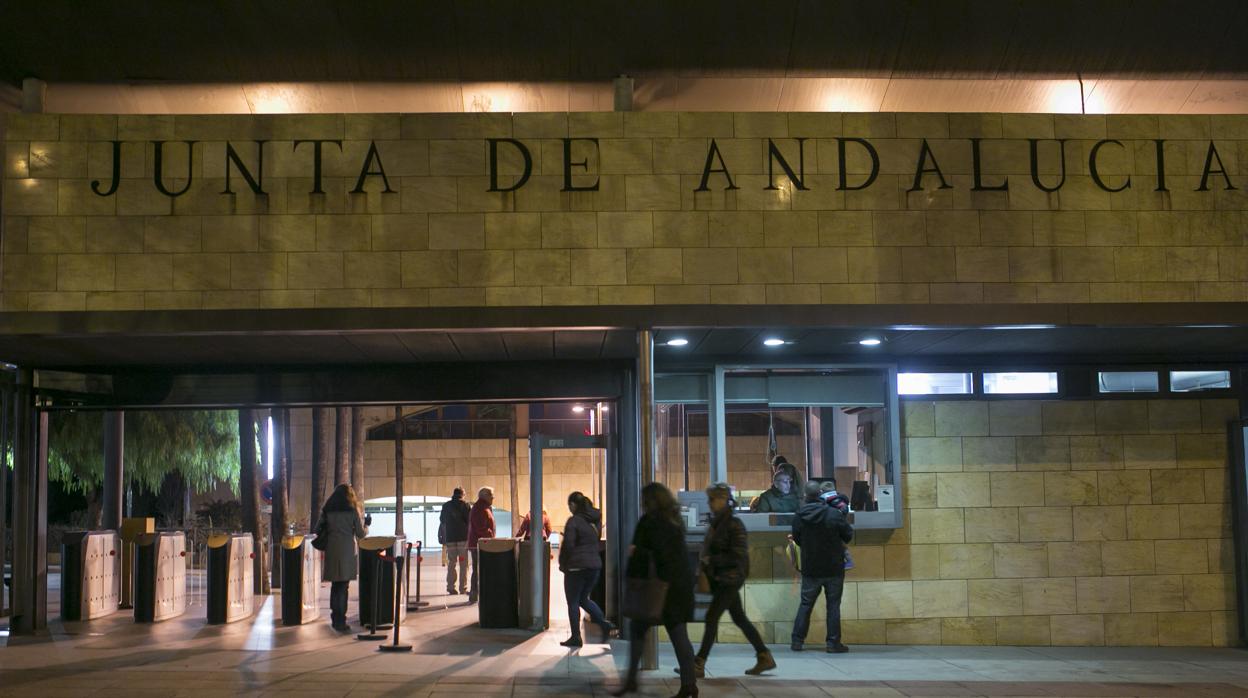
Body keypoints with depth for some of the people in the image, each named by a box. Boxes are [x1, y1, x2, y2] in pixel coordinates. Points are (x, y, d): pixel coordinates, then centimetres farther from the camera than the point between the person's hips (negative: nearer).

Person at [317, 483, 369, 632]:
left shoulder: (327, 510, 5)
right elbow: (360, 535, 0)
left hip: (331, 552, 3)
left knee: (335, 585, 15)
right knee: (343, 587, 1)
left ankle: (335, 618, 22)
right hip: (347, 551, -3)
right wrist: (366, 525, 19)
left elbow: (318, 531, 5)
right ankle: (340, 621, -1)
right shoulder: (352, 511, -1)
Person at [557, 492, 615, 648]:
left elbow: (568, 545, -14)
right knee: (583, 598, 21)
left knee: (573, 602, 4)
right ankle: (604, 623, 5)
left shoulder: (574, 521, -12)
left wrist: (562, 564, -1)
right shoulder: (595, 520, 9)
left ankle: (576, 637, 5)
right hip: (595, 564, 7)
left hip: (576, 566, -7)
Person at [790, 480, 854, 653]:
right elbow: (849, 535, -5)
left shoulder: (799, 516, -6)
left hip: (810, 569, 2)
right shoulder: (834, 514, -15)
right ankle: (833, 642, 6)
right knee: (833, 605, 6)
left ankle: (797, 641, 11)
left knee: (805, 604, 11)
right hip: (834, 568, -2)